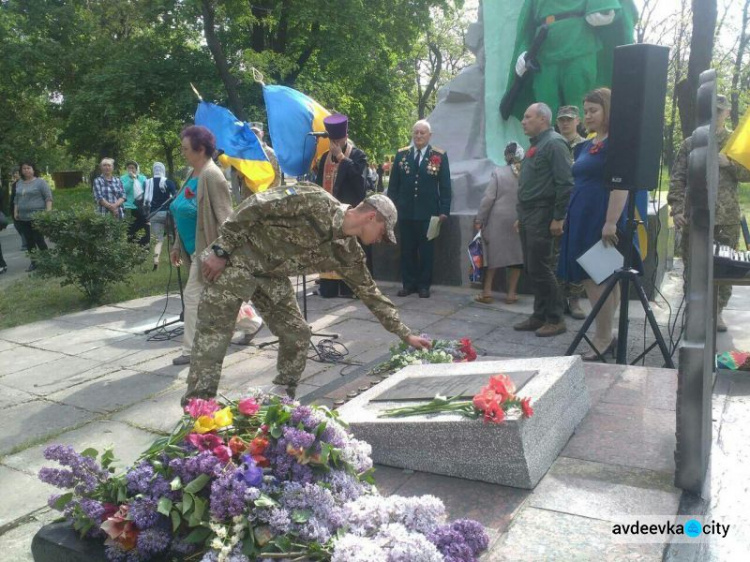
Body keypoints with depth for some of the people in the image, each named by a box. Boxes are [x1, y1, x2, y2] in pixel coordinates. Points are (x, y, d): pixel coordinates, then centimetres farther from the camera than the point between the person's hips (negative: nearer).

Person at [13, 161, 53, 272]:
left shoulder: (40, 182, -4)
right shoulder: (19, 184, 15)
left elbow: (48, 198, -8)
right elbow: (16, 199, 24)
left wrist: (48, 212, -16)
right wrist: (15, 212, 15)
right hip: (23, 218, 6)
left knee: (39, 240, -7)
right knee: (29, 241, 8)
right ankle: (34, 262, 15)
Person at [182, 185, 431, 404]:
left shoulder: (348, 253, -1)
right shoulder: (315, 201, -24)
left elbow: (370, 293, 8)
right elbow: (254, 205, -22)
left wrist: (406, 334, 9)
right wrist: (221, 249, -22)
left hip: (272, 276, 7)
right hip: (239, 258, -7)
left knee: (297, 335, 3)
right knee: (213, 333, -8)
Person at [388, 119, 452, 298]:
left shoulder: (439, 156, 1)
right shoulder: (401, 154, 7)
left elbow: (445, 186, 0)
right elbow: (393, 184, 8)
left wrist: (444, 210, -6)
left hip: (428, 213, -2)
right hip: (405, 211, 2)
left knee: (426, 250, 6)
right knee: (407, 250, 7)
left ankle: (424, 285, 15)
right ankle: (408, 283, 17)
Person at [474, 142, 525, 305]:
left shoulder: (498, 173, -5)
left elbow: (488, 198, -8)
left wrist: (479, 219, -1)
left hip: (498, 220, -1)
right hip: (520, 221, 1)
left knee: (493, 253, 9)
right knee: (516, 254, 9)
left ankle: (487, 291, 9)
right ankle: (511, 293, 11)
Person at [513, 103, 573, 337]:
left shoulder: (554, 143, -12)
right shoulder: (535, 145, 18)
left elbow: (565, 183, -18)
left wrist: (558, 218, -20)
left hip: (542, 215, -9)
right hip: (528, 215, 9)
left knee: (540, 269, -7)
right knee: (531, 269, 11)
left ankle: (555, 319, 3)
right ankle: (540, 316, 19)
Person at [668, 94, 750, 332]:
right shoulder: (690, 143, 6)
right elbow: (677, 179, 1)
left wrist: (730, 163, -13)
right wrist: (677, 209, -9)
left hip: (727, 217, 1)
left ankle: (717, 310, 19)